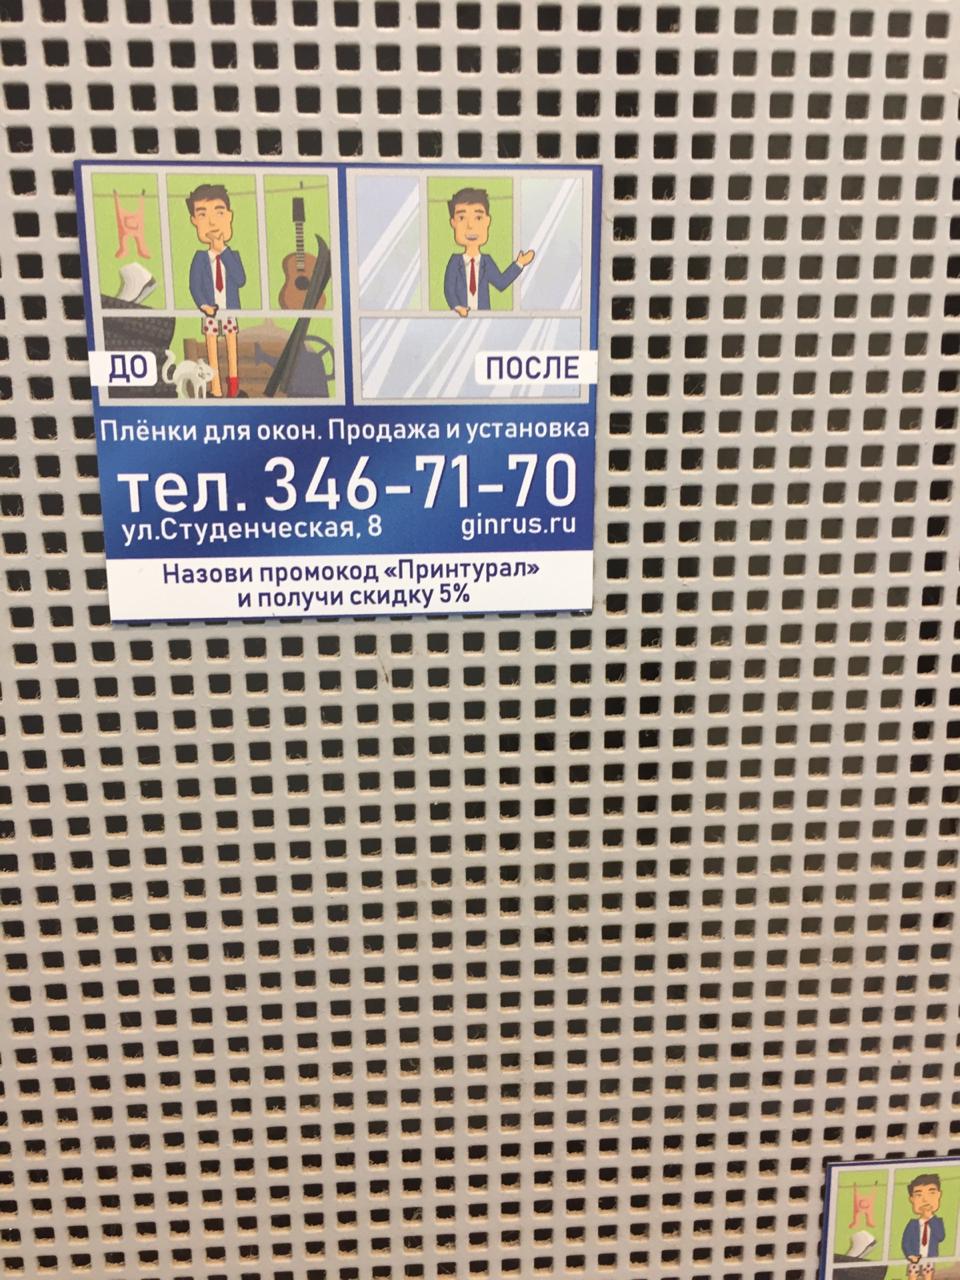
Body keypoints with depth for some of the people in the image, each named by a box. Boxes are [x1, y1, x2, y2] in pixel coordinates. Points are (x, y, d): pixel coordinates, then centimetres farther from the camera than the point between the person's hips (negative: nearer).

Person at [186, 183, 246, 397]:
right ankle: (216, 388, 12)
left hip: (230, 312, 1)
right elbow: (194, 286, -7)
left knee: (232, 349, 8)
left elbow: (241, 280, -19)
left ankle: (233, 385, 17)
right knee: (213, 351, 6)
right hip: (210, 312, 0)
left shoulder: (233, 255, -2)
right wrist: (203, 305, -25)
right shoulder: (200, 258, -4)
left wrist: (223, 253, -19)